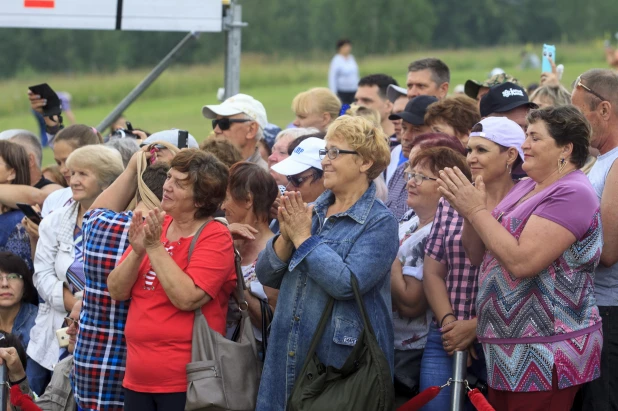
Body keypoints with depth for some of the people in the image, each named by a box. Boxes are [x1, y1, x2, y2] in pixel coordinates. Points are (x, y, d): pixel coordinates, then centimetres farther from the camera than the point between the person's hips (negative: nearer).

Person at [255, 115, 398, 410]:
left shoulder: (379, 223, -7)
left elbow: (346, 284, -21)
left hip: (342, 361, -6)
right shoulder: (311, 212, 12)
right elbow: (266, 276, 9)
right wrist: (286, 237, -8)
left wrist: (303, 238, -13)